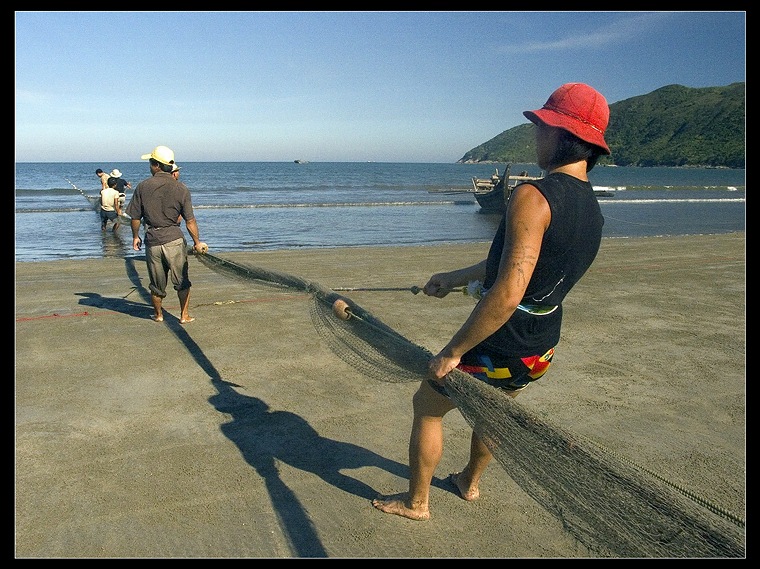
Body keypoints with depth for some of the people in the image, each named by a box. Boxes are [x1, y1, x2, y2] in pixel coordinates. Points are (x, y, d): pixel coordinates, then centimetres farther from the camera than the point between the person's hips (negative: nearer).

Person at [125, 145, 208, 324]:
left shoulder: (143, 187, -3)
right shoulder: (181, 188, -5)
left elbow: (135, 218, 1)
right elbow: (190, 220, -5)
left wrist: (135, 237, 18)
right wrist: (197, 242, 6)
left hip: (152, 241, 1)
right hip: (175, 240, -1)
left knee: (157, 283, 15)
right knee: (182, 281, 13)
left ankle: (158, 314, 31)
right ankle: (184, 315, 16)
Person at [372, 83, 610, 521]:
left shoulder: (534, 197, -25)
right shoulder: (594, 211, 4)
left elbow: (508, 292, -34)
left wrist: (452, 352, -24)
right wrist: (456, 278, 26)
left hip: (498, 348, -8)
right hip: (543, 349, 8)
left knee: (427, 405, 16)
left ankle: (416, 502, 33)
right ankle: (471, 482, 54)